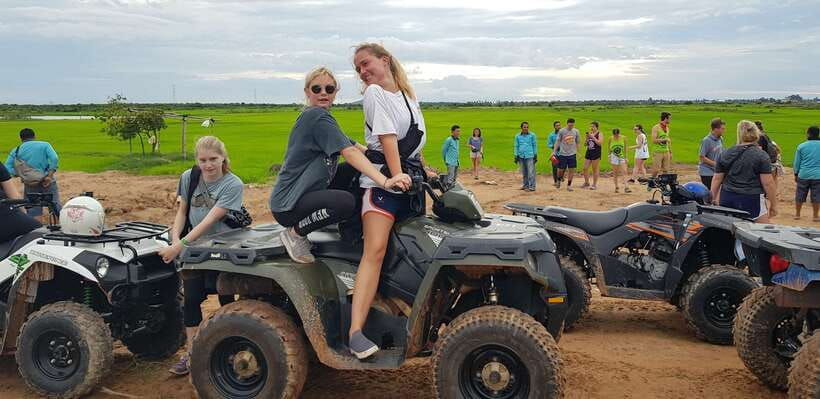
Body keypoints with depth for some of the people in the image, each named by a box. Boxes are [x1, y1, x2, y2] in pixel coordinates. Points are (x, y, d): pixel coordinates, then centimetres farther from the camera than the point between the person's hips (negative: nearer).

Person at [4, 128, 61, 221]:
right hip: (48, 182, -1)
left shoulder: (16, 151, 10)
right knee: (57, 209, 5)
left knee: (34, 215, 6)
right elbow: (54, 159, -10)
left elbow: (7, 169, -1)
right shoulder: (45, 145, 6)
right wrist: (50, 176, -12)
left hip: (30, 185, 1)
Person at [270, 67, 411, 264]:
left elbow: (354, 146, 13)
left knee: (354, 171, 7)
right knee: (346, 202, -33)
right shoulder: (317, 116, -14)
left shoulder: (310, 115, 16)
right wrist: (385, 181, -35)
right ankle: (295, 233, -10)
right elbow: (350, 153, -27)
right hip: (288, 205, -10)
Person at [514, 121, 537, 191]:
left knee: (531, 172, -8)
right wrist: (516, 156, 7)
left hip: (530, 156, -4)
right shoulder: (517, 136, 8)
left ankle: (532, 186, -6)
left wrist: (535, 155, 3)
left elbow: (535, 145, 6)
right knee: (524, 172, 12)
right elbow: (516, 146, 13)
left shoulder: (532, 135, 1)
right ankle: (525, 185, 22)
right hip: (521, 156, 4)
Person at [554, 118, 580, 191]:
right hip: (563, 154, -2)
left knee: (571, 170, 0)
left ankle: (569, 185, 10)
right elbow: (557, 141, 1)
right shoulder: (561, 131, -4)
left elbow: (577, 142, 12)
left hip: (572, 154, 2)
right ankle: (559, 180, 32)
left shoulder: (576, 131, 3)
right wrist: (554, 151, -4)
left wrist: (578, 152, 12)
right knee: (561, 169, 2)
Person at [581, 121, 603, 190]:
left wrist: (593, 137, -19)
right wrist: (587, 138, -3)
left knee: (595, 169, 1)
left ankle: (594, 184, 10)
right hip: (588, 153, 6)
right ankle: (586, 183, 20)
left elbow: (600, 143, -20)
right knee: (585, 168, 5)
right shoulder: (589, 133, 12)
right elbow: (585, 144, 15)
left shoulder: (599, 134, -5)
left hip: (596, 154, -6)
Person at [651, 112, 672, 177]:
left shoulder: (667, 128, 14)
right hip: (658, 152, -7)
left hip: (666, 152, 7)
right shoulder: (656, 128, -7)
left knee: (666, 170, 4)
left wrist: (670, 152, 20)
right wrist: (664, 140, -16)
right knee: (656, 171, -7)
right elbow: (654, 140, -15)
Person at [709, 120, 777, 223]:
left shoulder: (725, 154, 7)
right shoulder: (761, 155, -4)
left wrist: (713, 200, 16)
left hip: (727, 199, 4)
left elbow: (717, 179, 8)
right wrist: (774, 204, 1)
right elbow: (767, 183, -7)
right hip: (752, 201, -4)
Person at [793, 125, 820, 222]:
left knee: (800, 195, 12)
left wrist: (796, 174, 13)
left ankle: (797, 214, 23)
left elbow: (797, 162, 2)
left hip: (803, 175, 0)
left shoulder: (801, 146, -4)